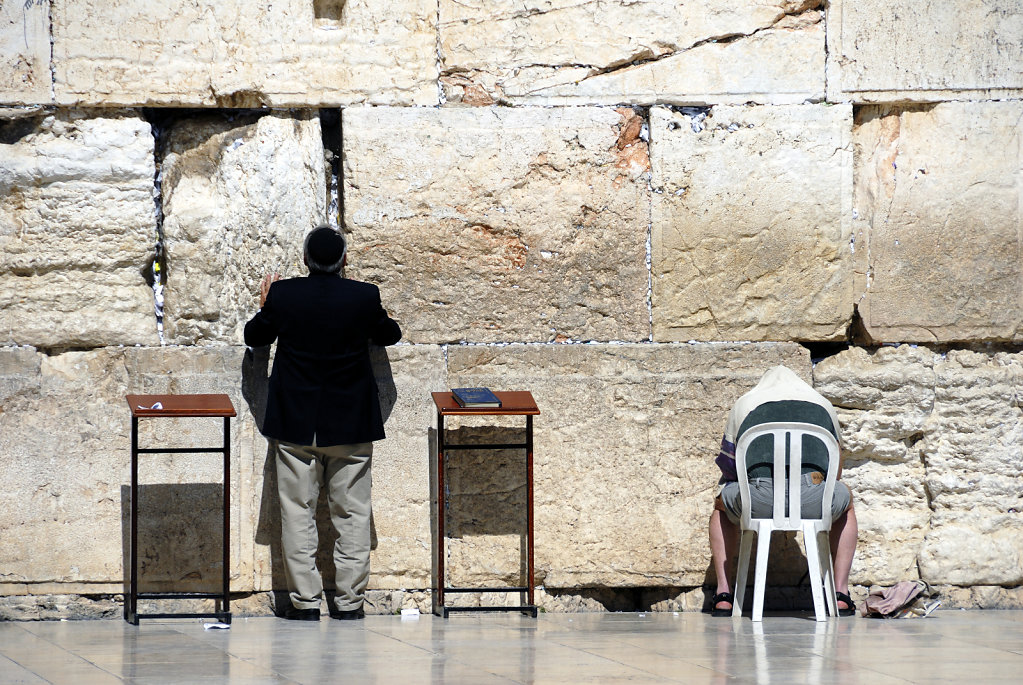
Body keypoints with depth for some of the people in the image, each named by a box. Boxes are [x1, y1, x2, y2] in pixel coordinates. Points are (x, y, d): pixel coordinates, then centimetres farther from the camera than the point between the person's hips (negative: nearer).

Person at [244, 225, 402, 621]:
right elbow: (389, 335, 11)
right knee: (351, 514, 7)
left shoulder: (282, 295, -9)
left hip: (296, 425, 0)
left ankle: (304, 600, 3)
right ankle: (349, 600, 7)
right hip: (351, 425, 0)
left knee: (298, 513, 5)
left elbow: (254, 337, 7)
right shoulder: (365, 296, -9)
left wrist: (266, 305, 25)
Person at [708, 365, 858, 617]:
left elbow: (728, 471, 35)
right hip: (813, 501, 1)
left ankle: (723, 596, 23)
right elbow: (836, 471, 42)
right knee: (845, 501, 37)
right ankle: (841, 594, 28)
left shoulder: (744, 405, 28)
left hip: (759, 501, -1)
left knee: (721, 504, 35)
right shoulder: (823, 405, 31)